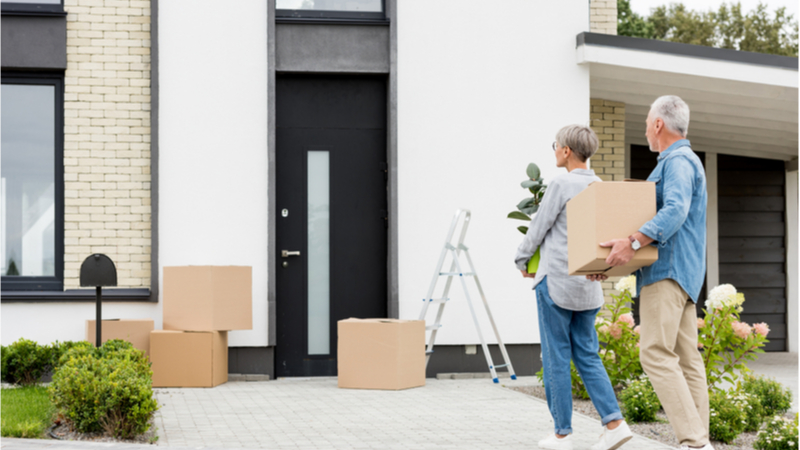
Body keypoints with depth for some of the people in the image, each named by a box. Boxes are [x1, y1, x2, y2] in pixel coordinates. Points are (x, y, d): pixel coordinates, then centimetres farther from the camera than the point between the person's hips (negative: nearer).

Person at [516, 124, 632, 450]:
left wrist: (522, 262, 9)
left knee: (556, 357, 1)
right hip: (588, 284, 7)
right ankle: (613, 422, -2)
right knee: (587, 355, 11)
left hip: (556, 280, -7)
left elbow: (538, 228, -6)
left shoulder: (561, 185, -12)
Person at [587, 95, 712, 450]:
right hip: (681, 273, 11)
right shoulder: (680, 161, 26)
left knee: (656, 353, -16)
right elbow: (654, 214, 28)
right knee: (686, 359, 5)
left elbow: (675, 212, -26)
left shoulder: (678, 161, -8)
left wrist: (633, 243, -36)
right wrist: (610, 261, 25)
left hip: (668, 271, -11)